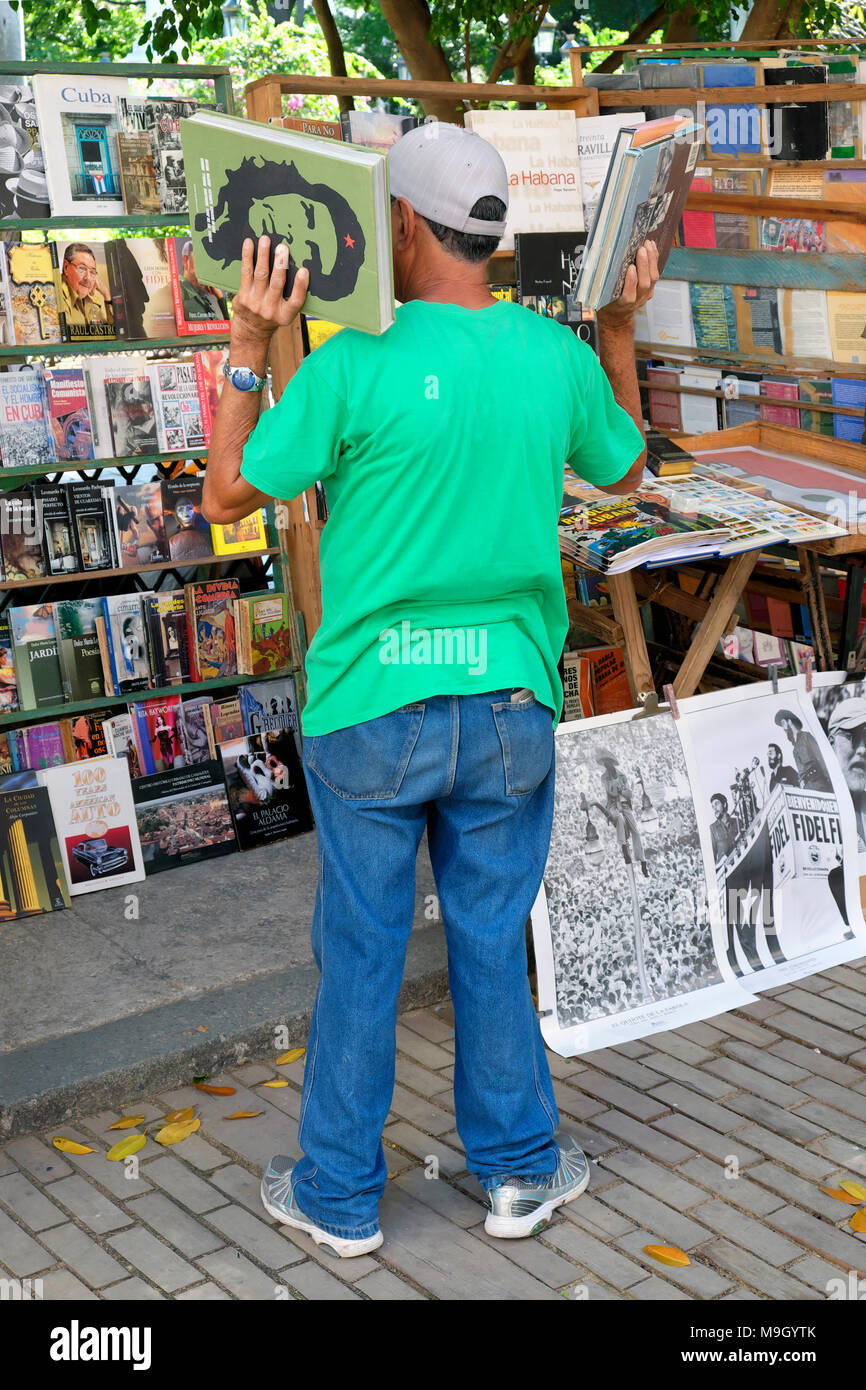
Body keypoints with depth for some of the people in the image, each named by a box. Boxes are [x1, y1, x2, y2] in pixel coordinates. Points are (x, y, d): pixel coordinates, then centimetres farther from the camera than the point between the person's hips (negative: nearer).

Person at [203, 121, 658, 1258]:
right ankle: (520, 1171, 32)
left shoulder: (355, 365, -15)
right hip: (510, 706, 3)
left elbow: (225, 497, -5)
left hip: (370, 710, -3)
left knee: (360, 952, 11)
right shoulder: (557, 355, -2)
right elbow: (622, 469, 19)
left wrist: (248, 350, -2)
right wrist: (622, 329, 24)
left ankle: (340, 1195, 27)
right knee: (493, 946, 17)